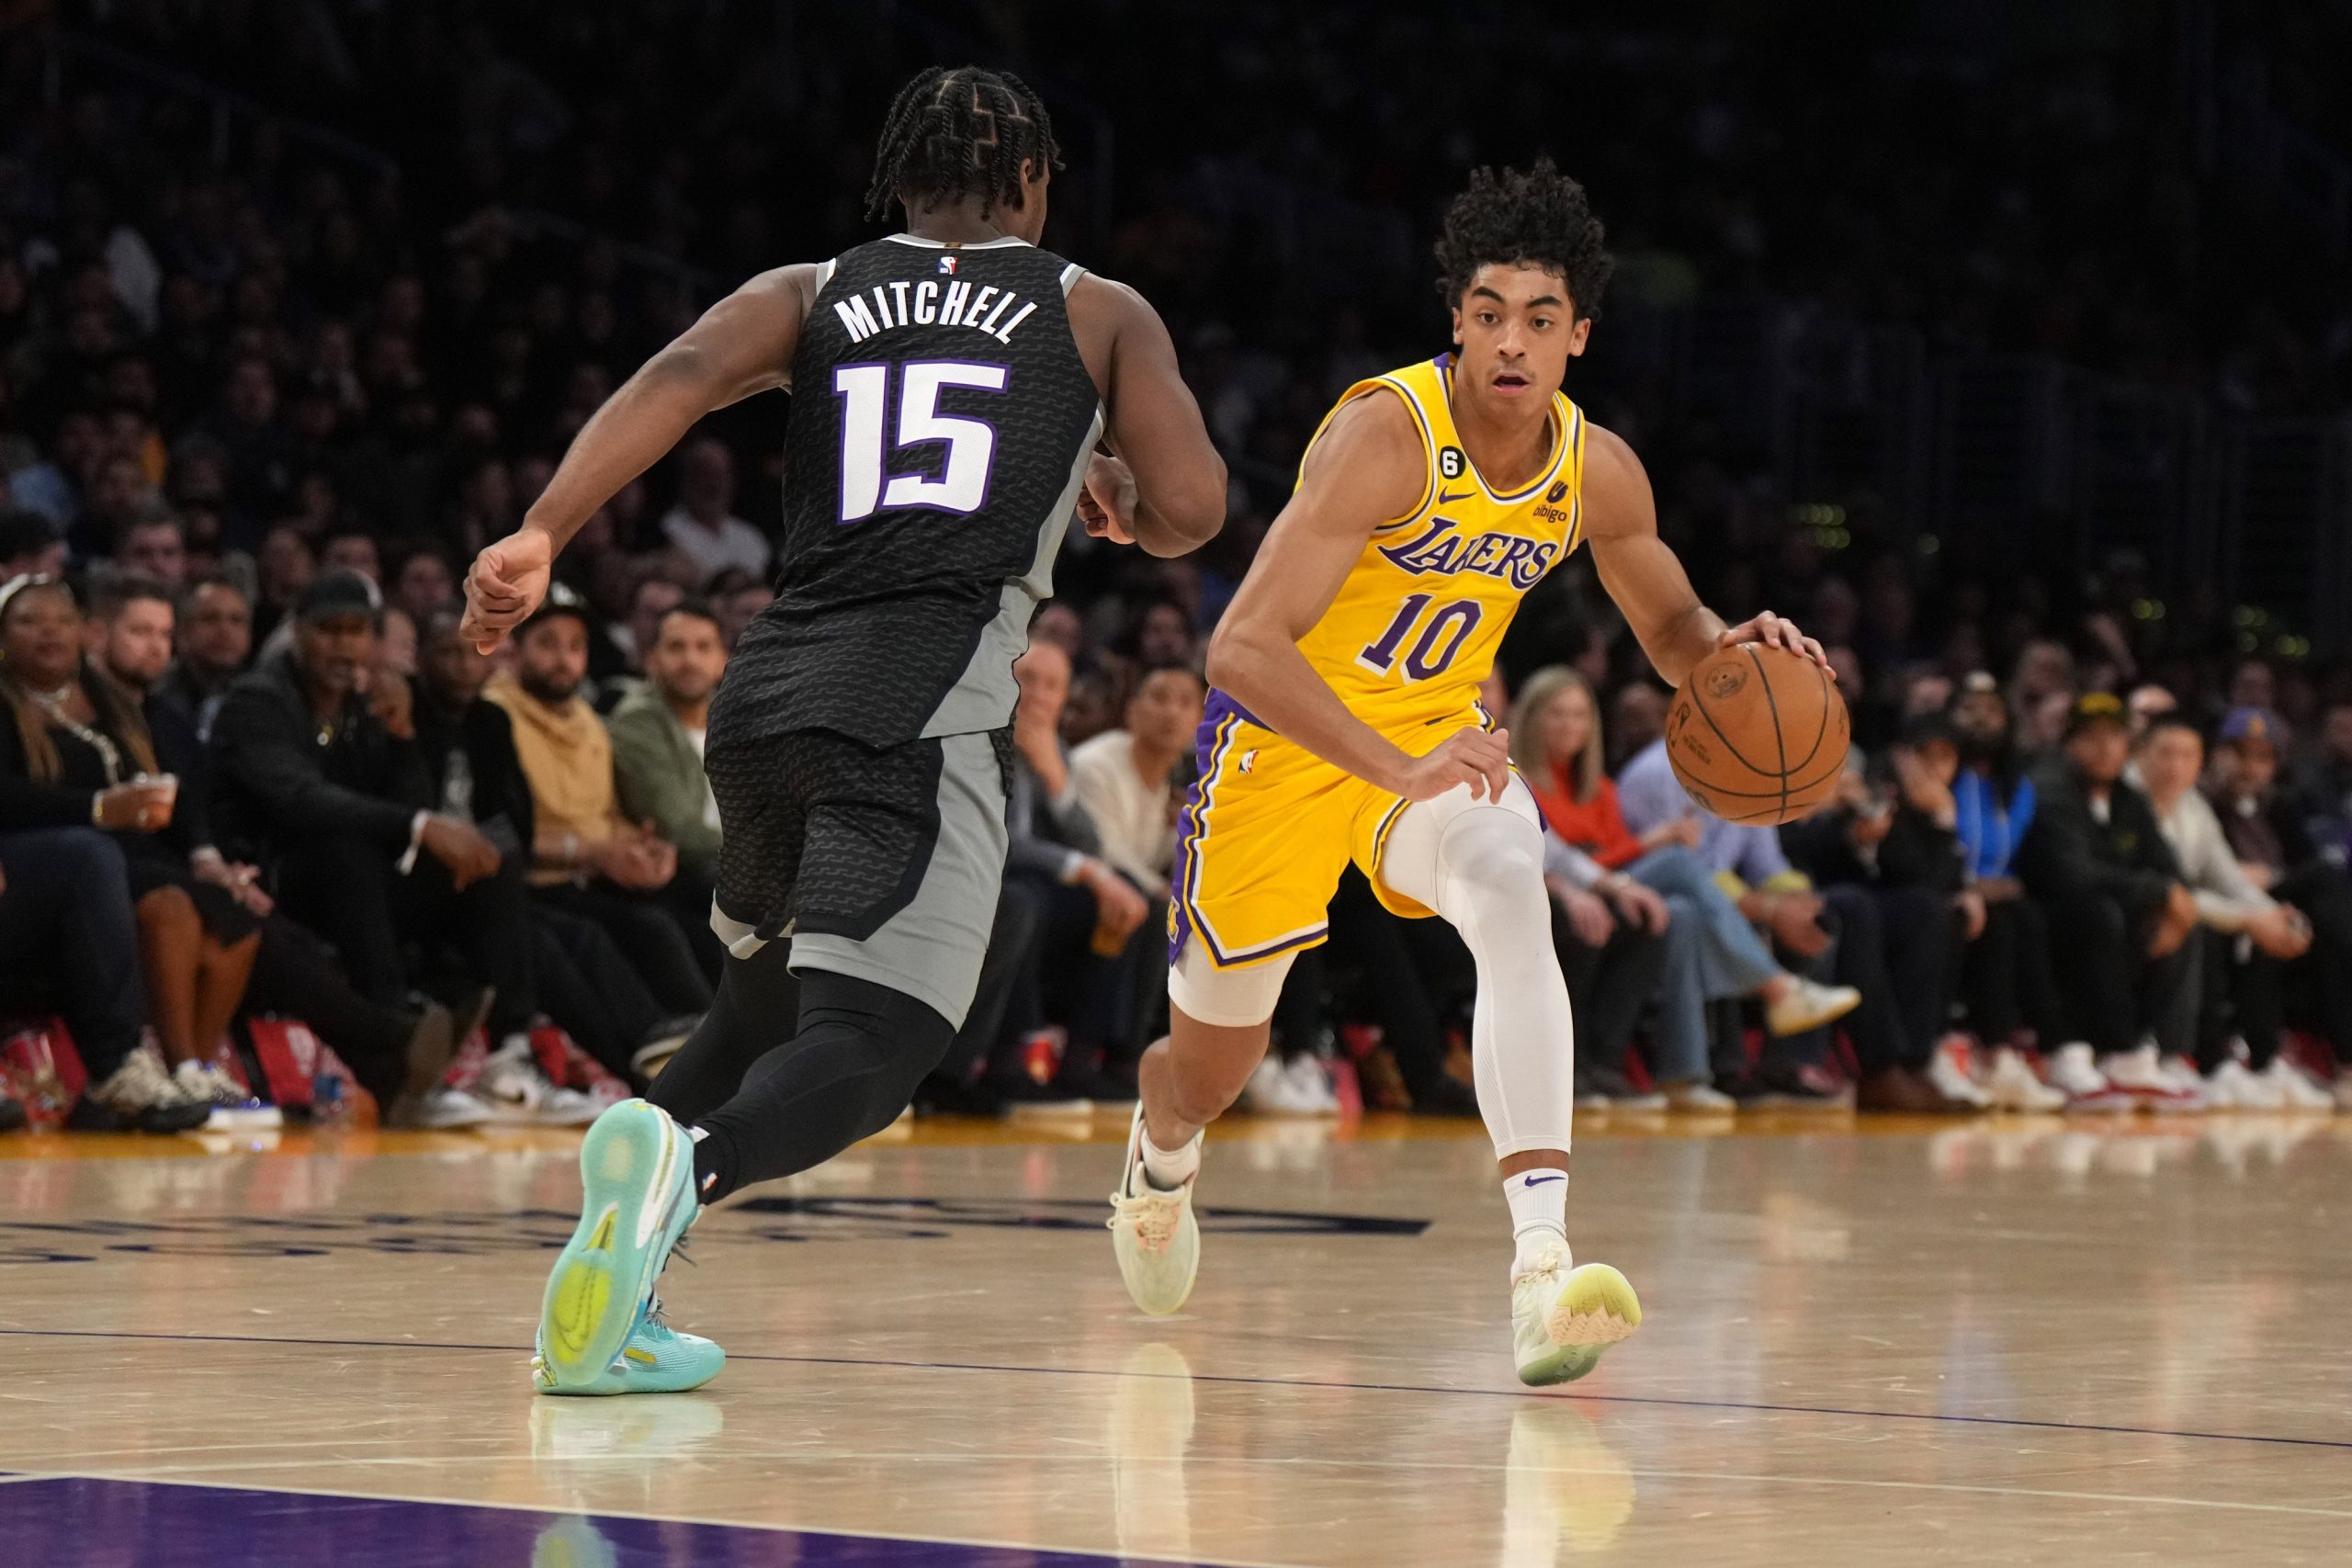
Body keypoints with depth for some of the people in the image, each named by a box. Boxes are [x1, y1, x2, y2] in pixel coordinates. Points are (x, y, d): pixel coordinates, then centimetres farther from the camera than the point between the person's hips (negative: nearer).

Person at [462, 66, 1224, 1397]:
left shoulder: (813, 294, 20)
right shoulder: (1100, 313, 16)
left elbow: (683, 376, 0)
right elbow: (1192, 511, 5)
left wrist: (542, 535, -11)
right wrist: (1120, 500, 29)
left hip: (767, 689, 5)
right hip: (928, 704, -5)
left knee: (773, 997, 26)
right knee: (867, 1045, -10)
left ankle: (615, 1295, 11)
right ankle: (687, 1166, -42)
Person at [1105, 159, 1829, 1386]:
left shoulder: (1597, 471, -11)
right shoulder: (1385, 434, -29)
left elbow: (1670, 629, 9)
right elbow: (1242, 647, -37)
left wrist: (1732, 646, -16)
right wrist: (1399, 770, -48)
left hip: (1442, 731, 3)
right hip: (1287, 737, -3)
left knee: (1511, 900, -31)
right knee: (1214, 1067, 12)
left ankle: (1543, 1262, -41)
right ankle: (1161, 1150, 53)